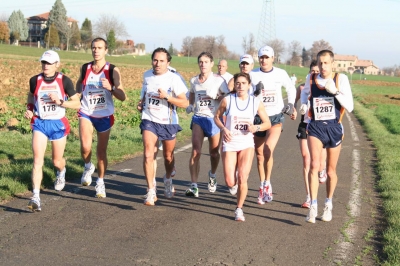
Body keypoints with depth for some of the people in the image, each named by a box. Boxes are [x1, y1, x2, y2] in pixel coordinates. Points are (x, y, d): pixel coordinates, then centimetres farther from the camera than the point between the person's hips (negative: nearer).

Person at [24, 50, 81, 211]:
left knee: (57, 161, 14)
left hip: (58, 124, -1)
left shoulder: (64, 81, -7)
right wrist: (29, 109, 2)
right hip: (39, 123, 1)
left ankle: (61, 172, 52)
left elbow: (77, 104, -5)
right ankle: (36, 198, -17)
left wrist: (60, 102, -20)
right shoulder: (35, 80, -1)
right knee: (38, 160, -14)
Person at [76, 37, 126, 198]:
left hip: (105, 116, -1)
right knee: (85, 147, -18)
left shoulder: (112, 71, -8)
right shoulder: (85, 68, 0)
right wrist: (78, 94, 2)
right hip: (86, 113, 1)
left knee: (101, 151, 6)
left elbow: (122, 97, -11)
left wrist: (111, 88, -28)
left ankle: (100, 182, 25)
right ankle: (88, 167, 15)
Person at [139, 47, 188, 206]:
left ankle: (168, 180, 45)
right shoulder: (147, 76, 4)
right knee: (148, 155, -15)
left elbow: (184, 103, -13)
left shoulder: (174, 79, -10)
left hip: (168, 123, -1)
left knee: (168, 157, 15)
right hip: (149, 121, 2)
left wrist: (167, 97, -24)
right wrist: (142, 104, 9)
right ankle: (151, 191, -10)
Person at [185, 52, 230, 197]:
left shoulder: (218, 80, -6)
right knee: (195, 151, -13)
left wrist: (215, 97, -20)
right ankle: (194, 186, -15)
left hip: (214, 118, -2)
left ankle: (212, 175, 42)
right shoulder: (194, 80, 6)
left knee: (214, 152, 10)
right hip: (198, 117, 2)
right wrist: (190, 105, 8)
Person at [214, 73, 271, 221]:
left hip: (247, 143, 0)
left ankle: (239, 209, 8)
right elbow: (217, 117, 8)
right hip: (230, 143, 0)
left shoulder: (256, 102, -3)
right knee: (230, 182, -5)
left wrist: (257, 128, -16)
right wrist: (223, 129, -11)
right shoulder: (227, 100, -5)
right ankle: (233, 185, 34)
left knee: (242, 179, -11)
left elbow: (267, 123, 5)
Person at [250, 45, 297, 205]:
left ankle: (267, 183, -4)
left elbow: (291, 89, 17)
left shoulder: (280, 74, 0)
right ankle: (262, 188, 25)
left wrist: (291, 105, 10)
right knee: (259, 155, 9)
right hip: (258, 118, 2)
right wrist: (255, 93, -14)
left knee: (268, 149, -22)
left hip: (276, 117, -2)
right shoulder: (252, 75, -2)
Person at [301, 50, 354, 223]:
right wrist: (303, 103, 5)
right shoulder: (311, 79, 1)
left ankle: (328, 205, 31)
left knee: (331, 170, 12)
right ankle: (313, 206, -15)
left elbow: (350, 107, -13)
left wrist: (335, 91, -24)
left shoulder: (340, 79, -7)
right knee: (314, 165, -19)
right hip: (315, 127, 1)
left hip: (334, 128, 0)